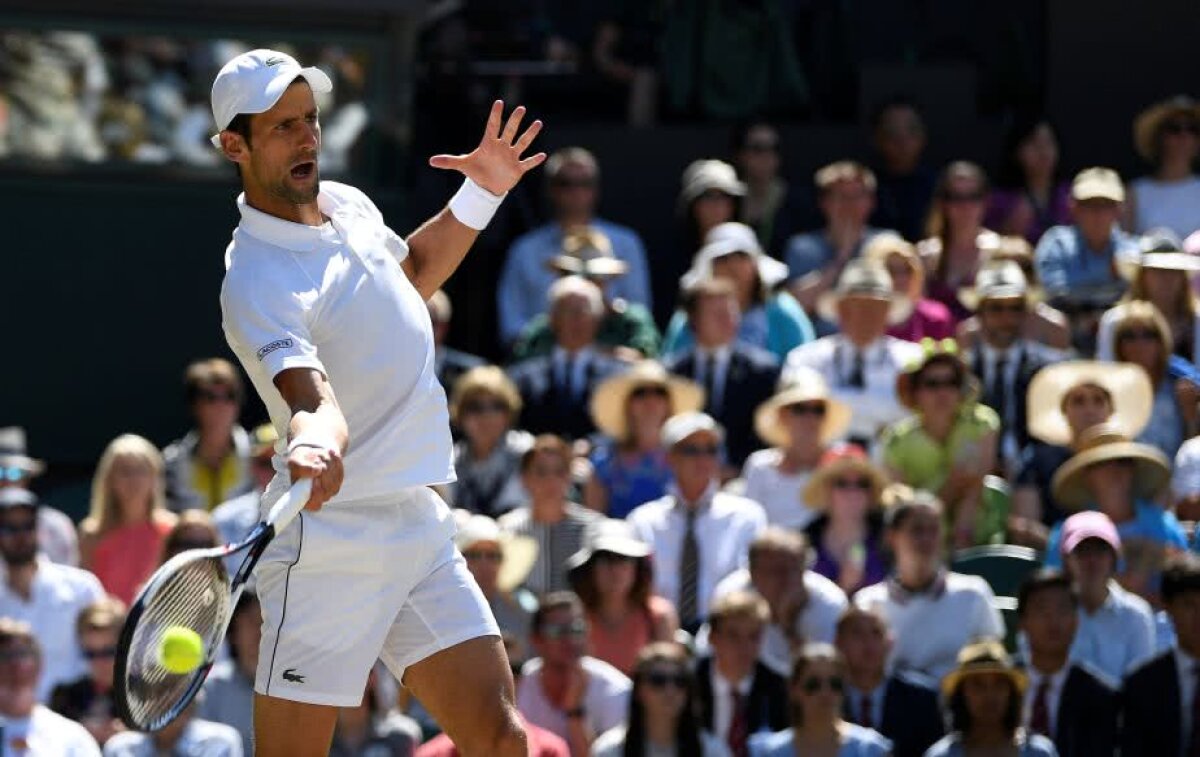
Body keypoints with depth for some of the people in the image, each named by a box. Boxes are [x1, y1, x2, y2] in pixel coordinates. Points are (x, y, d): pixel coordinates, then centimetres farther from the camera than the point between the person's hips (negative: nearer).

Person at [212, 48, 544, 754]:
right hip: (331, 545, -8)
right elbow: (312, 397, -36)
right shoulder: (257, 281, -19)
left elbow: (413, 272, 32)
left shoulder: (348, 205, 9)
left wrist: (481, 196, 19)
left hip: (424, 528, 8)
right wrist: (315, 443, -58)